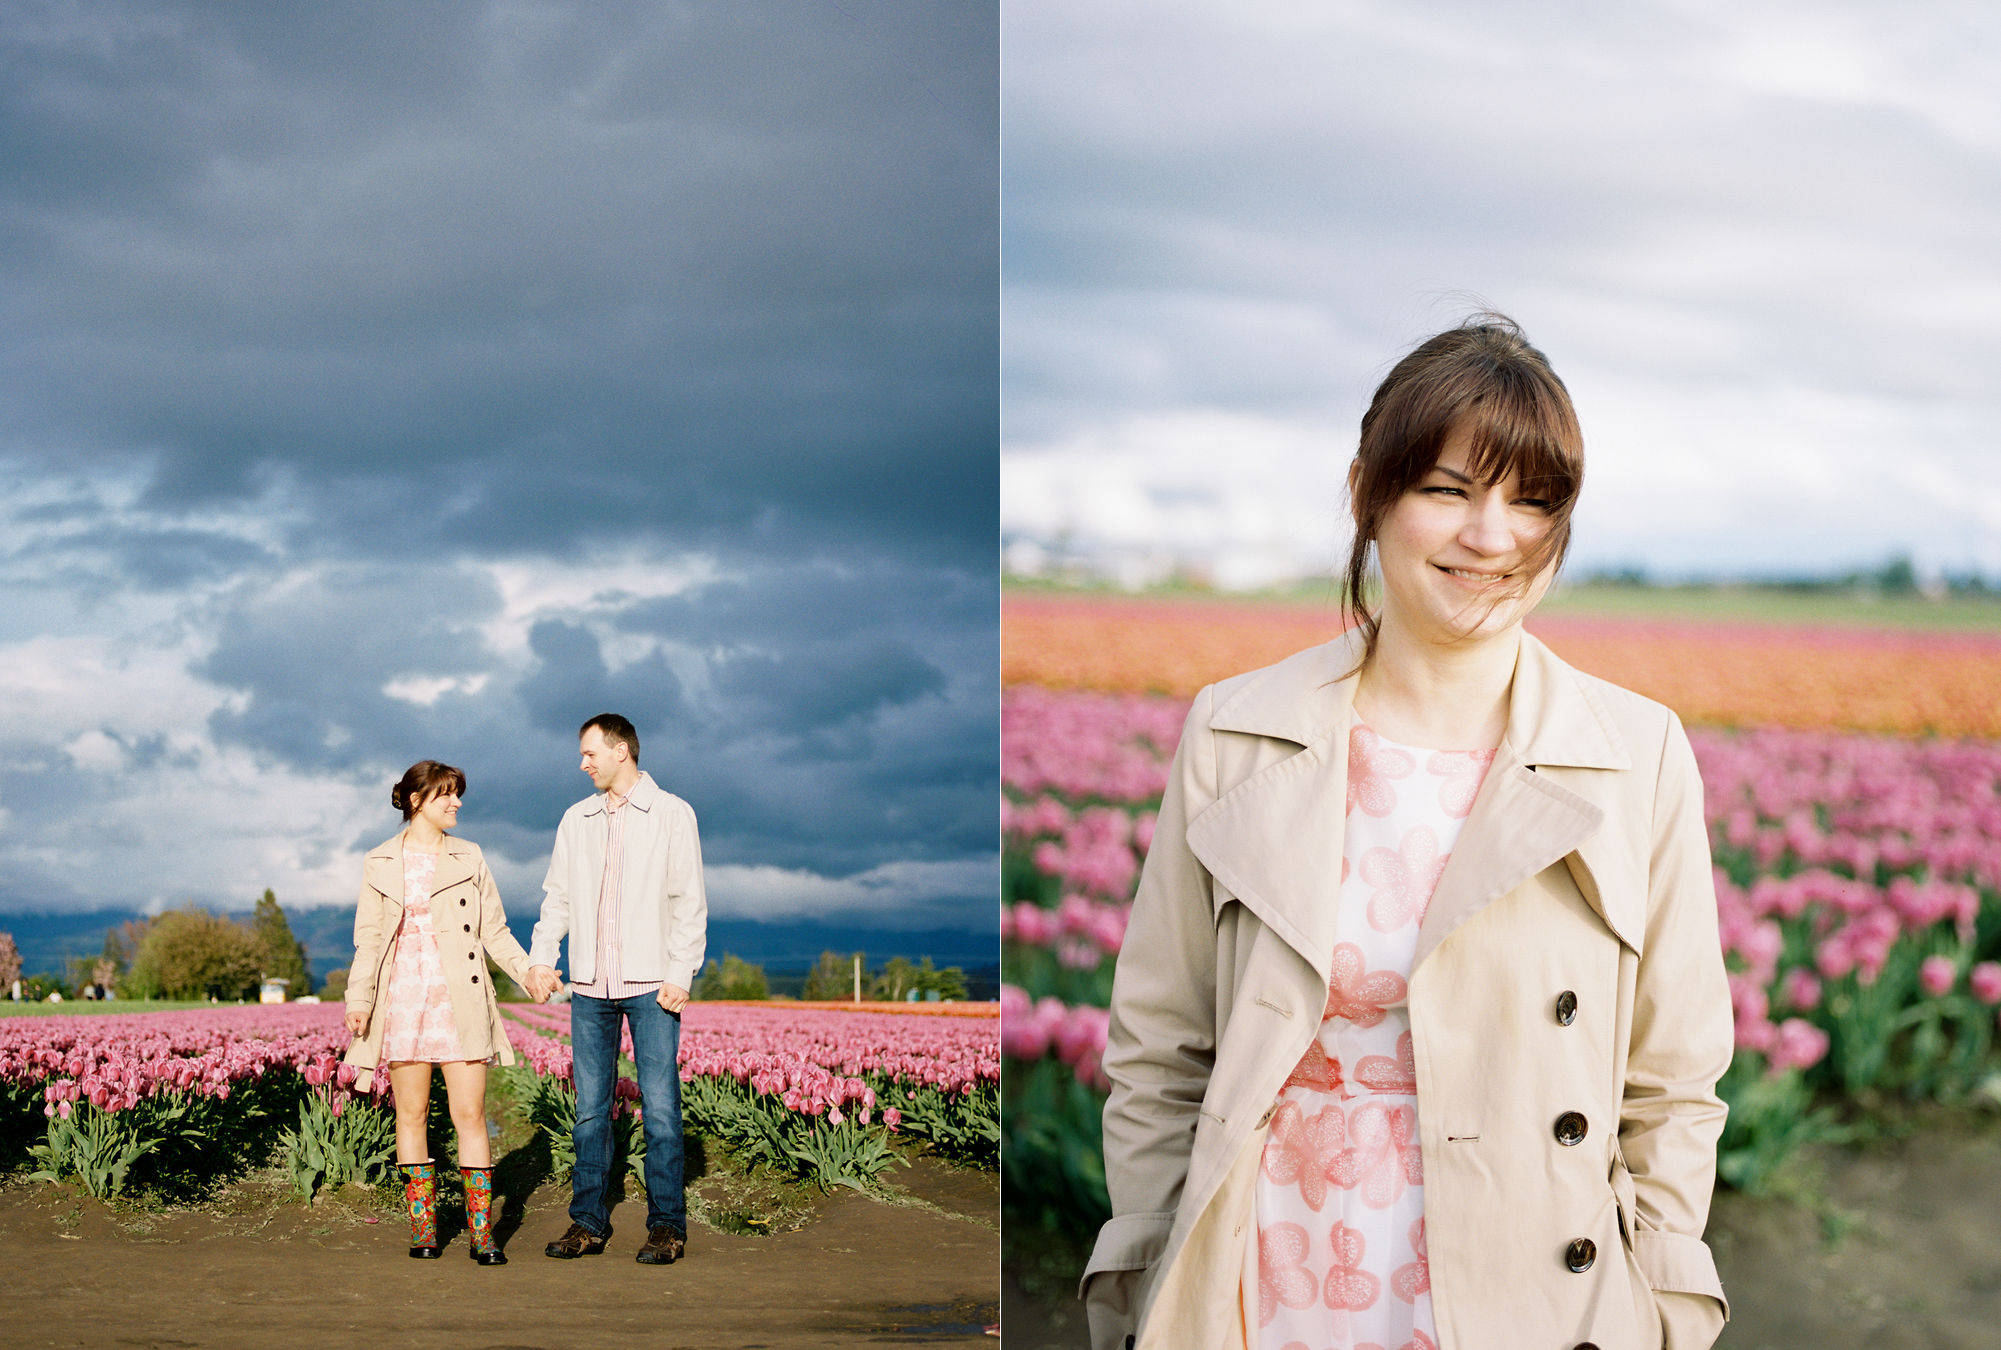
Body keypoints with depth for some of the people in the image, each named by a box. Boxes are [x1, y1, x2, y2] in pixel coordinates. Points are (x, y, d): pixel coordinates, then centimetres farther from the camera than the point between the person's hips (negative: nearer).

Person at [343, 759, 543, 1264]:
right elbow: (369, 939, 7)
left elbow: (494, 931, 10)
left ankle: (482, 1232, -4)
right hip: (403, 996, 0)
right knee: (411, 1114, 3)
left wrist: (529, 972, -3)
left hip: (460, 998, 0)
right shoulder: (379, 864, 8)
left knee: (470, 1114, -5)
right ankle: (423, 1227, 11)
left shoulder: (468, 858, 10)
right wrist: (358, 1002, -3)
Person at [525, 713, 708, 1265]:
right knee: (590, 1107, 5)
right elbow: (558, 898, 16)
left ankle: (666, 1225, 0)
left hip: (651, 985, -4)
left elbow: (689, 903, -1)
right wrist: (541, 956, 2)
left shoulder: (671, 815, 2)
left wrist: (681, 974, -9)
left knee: (660, 1106, -5)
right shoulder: (576, 820, 14)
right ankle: (588, 1223, 10)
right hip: (590, 986, 4)